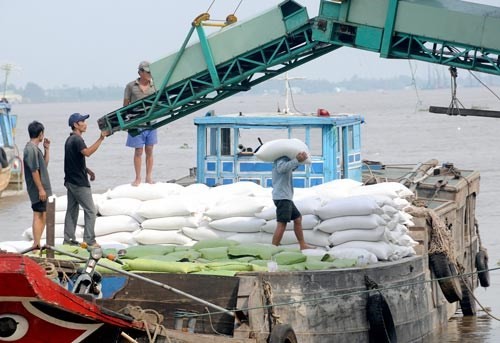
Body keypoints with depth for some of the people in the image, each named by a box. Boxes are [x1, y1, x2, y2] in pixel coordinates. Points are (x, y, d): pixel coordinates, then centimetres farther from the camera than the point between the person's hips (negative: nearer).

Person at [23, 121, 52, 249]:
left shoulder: (35, 148, 14)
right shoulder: (31, 149, -17)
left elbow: (44, 165, 22)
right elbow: (34, 171, -20)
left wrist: (47, 149, 13)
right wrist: (41, 189, -20)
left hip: (43, 189, 10)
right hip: (38, 190, -10)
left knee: (43, 216, 11)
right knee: (39, 216, -7)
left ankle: (37, 244, 14)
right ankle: (36, 244, -7)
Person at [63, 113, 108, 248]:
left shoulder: (70, 139, 15)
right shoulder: (77, 140, -17)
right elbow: (87, 152, -36)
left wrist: (88, 170, 16)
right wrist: (101, 138, -39)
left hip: (71, 180, 10)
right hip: (79, 182, -10)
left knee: (72, 210, 13)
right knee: (90, 211, -5)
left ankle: (68, 238, 15)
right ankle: (89, 240, -7)